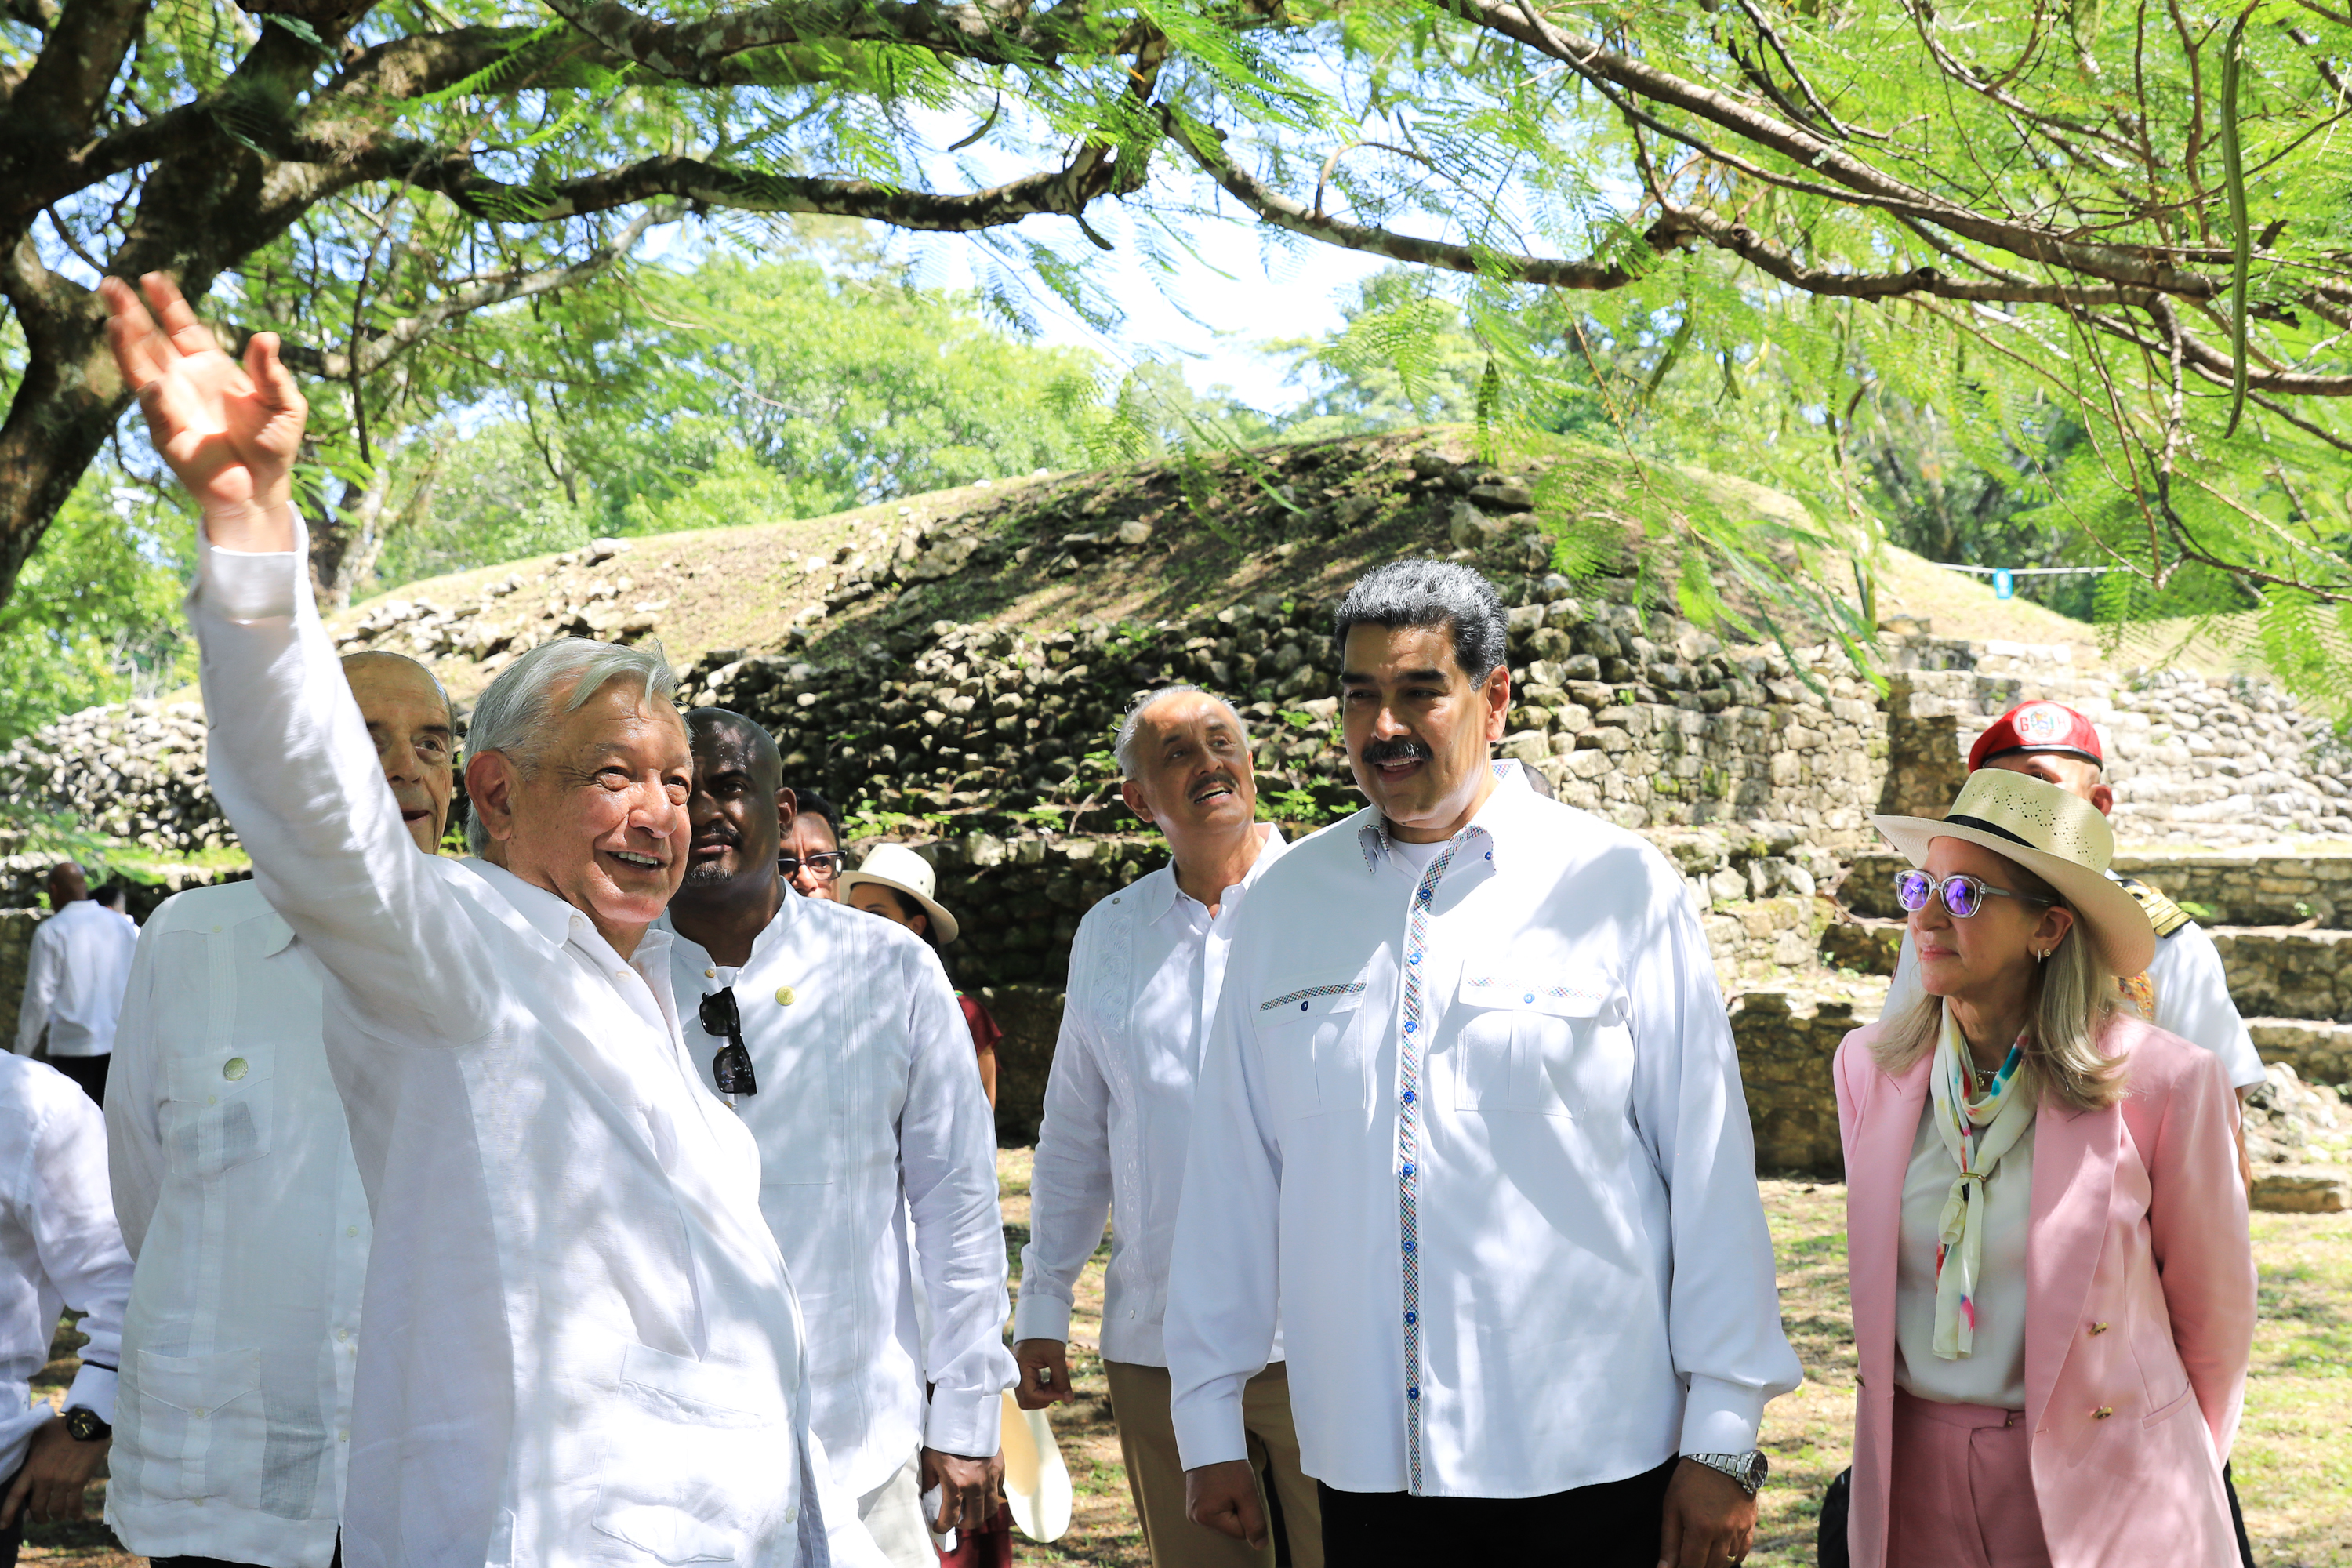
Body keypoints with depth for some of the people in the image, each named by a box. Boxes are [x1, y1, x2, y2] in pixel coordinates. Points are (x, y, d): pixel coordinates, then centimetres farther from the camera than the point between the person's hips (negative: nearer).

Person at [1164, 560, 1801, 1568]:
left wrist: (1721, 1442, -3)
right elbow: (1231, 1174, 9)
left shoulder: (1619, 889, -3)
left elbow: (1711, 1171, -2)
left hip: (1589, 1466, -2)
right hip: (1363, 1468, 3)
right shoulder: (1285, 903, 6)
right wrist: (1209, 1422, 10)